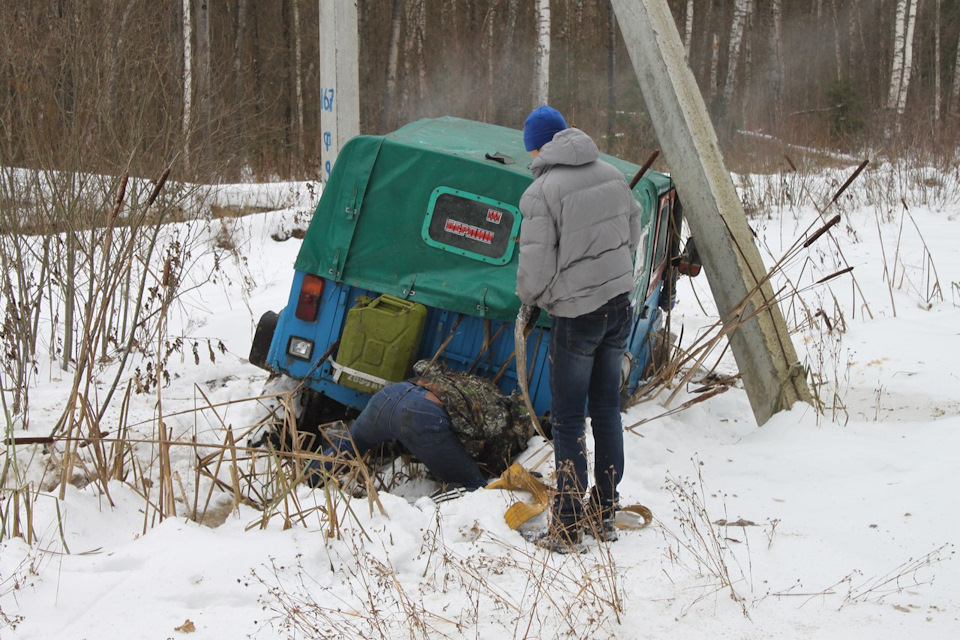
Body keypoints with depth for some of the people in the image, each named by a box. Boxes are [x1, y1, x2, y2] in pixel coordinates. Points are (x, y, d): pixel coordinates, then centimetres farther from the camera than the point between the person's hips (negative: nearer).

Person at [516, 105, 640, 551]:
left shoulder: (542, 192, -16)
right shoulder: (612, 175, 4)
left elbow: (535, 269, -15)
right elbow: (633, 235, 15)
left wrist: (530, 296, 6)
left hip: (577, 314, -6)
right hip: (620, 304, 6)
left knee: (568, 420, 2)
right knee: (607, 409, 15)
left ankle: (567, 528, 6)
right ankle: (604, 515, 23)